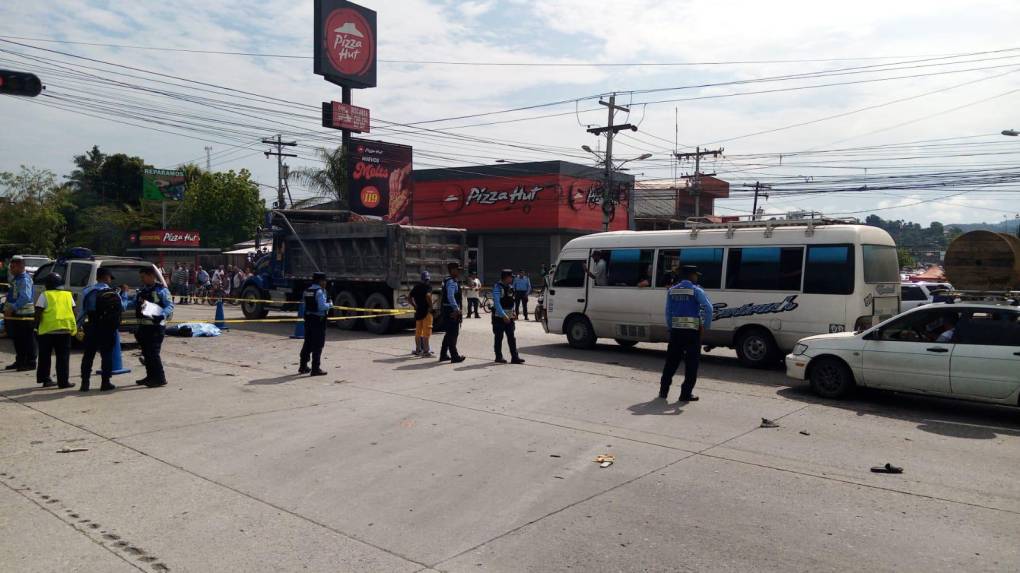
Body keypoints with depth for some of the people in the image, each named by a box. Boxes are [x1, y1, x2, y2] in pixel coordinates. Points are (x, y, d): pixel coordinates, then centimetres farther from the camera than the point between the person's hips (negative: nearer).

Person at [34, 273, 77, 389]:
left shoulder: (44, 295, 1)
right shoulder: (68, 295, 9)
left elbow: (38, 313, -6)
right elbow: (73, 312, 8)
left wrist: (36, 327, 3)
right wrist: (74, 327, 15)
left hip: (47, 330, -1)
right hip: (65, 330, 1)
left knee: (45, 357, 14)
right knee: (63, 357, 5)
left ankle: (45, 379, 19)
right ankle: (63, 381, 2)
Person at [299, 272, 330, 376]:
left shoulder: (307, 290, 10)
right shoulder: (319, 291, -16)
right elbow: (322, 306, -23)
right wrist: (330, 304, -3)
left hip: (308, 319, 8)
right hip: (318, 320, -8)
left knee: (307, 343, 17)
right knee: (318, 345, -2)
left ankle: (303, 367, 26)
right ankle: (315, 369, 0)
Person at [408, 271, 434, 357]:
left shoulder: (416, 286, 12)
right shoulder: (428, 286, -10)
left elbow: (410, 298, 16)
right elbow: (428, 295, -27)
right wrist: (431, 306, -17)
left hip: (418, 311, 7)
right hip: (426, 311, -7)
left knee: (418, 331, 13)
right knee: (426, 332, -5)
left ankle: (418, 350, 21)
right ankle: (426, 351, -5)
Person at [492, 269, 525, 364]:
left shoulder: (510, 287, 10)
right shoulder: (498, 287, -14)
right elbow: (497, 303, -20)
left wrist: (513, 311, 10)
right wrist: (504, 316, -24)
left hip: (509, 317, 7)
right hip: (499, 317, -7)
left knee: (511, 337, 4)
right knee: (499, 338, 4)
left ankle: (514, 357, 3)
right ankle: (499, 357, 13)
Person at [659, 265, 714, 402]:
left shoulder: (672, 290, 8)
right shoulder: (696, 290, -6)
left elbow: (668, 312, 8)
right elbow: (708, 308, -17)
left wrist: (670, 327, 13)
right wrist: (705, 326, -8)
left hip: (676, 330, 5)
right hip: (692, 331, -4)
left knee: (671, 360, 13)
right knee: (691, 363, 4)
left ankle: (663, 391, 16)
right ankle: (686, 394, 4)